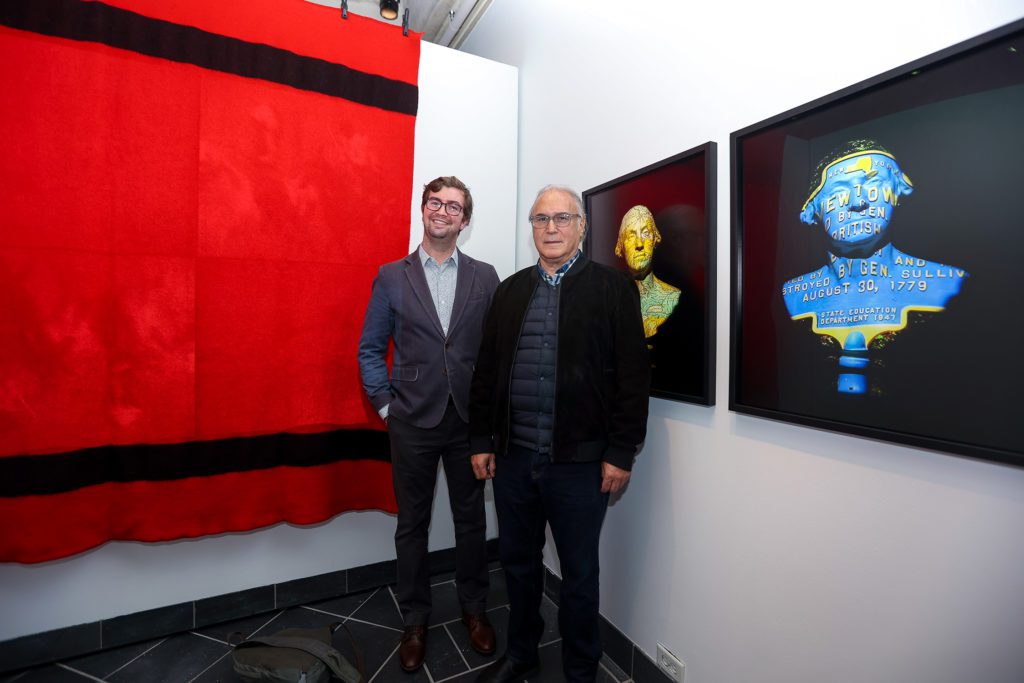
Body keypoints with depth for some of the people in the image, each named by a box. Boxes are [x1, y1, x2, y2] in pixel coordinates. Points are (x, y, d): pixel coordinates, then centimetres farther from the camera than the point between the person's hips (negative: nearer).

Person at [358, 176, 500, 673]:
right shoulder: (391, 277, 1)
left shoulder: (485, 277, 2)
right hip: (413, 422, 0)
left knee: (471, 519, 15)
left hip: (470, 420, 1)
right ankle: (414, 621, 35)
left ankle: (474, 608, 37)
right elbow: (370, 348, 4)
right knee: (412, 524, 14)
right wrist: (385, 404, -2)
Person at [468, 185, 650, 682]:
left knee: (579, 576, 14)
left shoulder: (613, 287, -3)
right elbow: (486, 370, 9)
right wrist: (481, 440, 6)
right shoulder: (511, 290, 9)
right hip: (512, 457, 4)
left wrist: (621, 453, -10)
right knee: (518, 564, 21)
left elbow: (633, 376, -7)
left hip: (580, 461, -4)